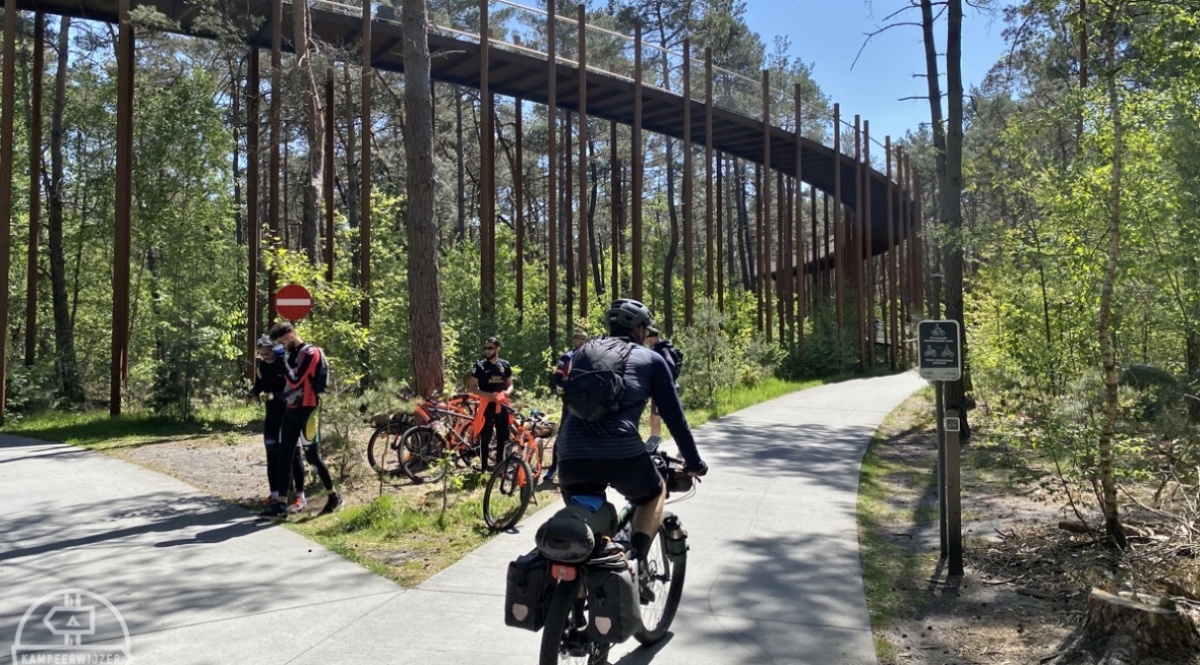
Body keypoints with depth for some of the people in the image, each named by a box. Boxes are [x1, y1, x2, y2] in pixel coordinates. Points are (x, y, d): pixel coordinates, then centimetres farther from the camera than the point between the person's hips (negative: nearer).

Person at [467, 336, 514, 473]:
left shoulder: (505, 365, 5)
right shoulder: (480, 366, -6)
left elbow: (510, 384, 14)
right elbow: (471, 388, -6)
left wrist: (507, 392, -10)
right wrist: (489, 395, -19)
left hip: (502, 405, 4)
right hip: (487, 405, -4)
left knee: (502, 438, 9)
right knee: (485, 439, -1)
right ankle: (484, 469, 6)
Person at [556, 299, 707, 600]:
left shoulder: (585, 354, 26)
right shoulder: (650, 359, 15)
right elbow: (674, 416, 14)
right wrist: (693, 462, 25)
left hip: (571, 456, 3)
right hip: (622, 454, -3)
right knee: (654, 494, 27)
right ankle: (637, 565, 9)